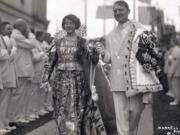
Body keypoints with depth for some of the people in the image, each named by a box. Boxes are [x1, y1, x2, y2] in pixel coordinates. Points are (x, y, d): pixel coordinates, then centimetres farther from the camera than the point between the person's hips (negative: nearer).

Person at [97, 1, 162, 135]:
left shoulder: (139, 29, 3)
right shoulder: (110, 36, 17)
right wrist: (103, 54, -7)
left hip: (135, 79, -3)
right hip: (118, 82, 3)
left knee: (135, 113, -4)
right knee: (121, 117, 1)